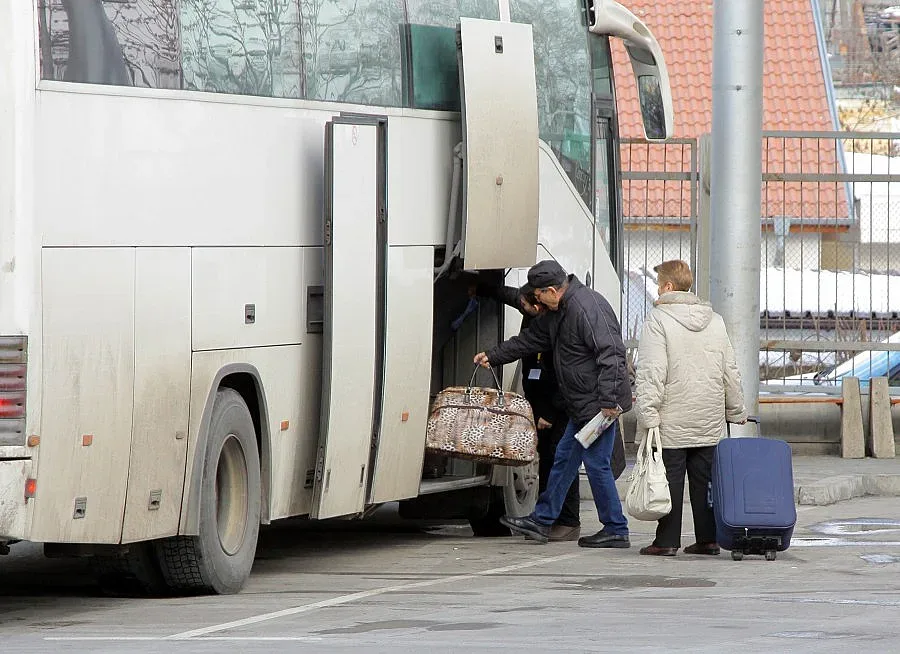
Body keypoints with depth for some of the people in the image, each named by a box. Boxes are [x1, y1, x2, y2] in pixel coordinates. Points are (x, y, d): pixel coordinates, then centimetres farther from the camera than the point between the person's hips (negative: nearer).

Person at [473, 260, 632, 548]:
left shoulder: (587, 308, -20)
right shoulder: (559, 312, 13)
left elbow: (611, 355, -26)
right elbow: (530, 340, 28)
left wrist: (608, 402, -27)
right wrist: (492, 356, 30)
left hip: (600, 404, -11)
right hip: (583, 405, 11)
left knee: (596, 462, -6)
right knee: (564, 458, 15)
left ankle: (616, 531, 3)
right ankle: (541, 521, 24)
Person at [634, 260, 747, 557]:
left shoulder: (658, 319, -9)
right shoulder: (715, 321, 10)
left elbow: (651, 373, -16)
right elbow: (730, 372, 14)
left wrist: (648, 414, -16)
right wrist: (736, 412, 22)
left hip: (672, 420, -5)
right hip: (709, 421, 5)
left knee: (670, 478, 0)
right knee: (705, 479, 9)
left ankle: (667, 540, 1)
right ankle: (708, 538, 10)